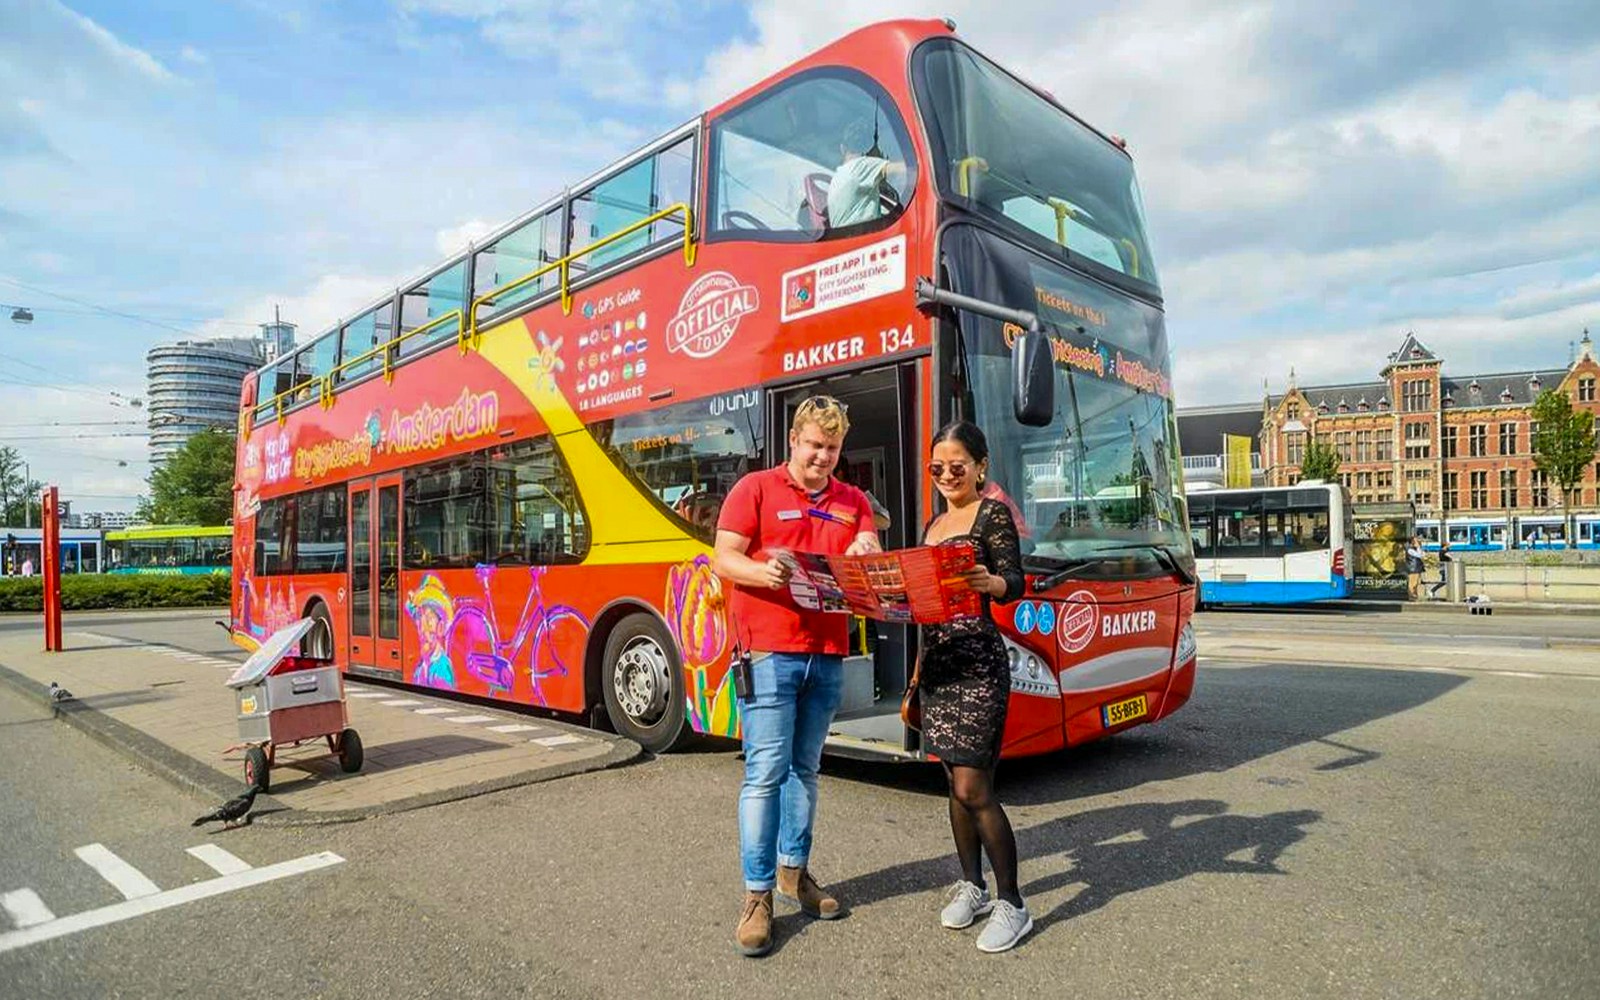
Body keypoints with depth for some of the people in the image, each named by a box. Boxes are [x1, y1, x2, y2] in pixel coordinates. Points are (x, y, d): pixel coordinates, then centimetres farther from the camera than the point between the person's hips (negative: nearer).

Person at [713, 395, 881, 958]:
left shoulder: (853, 501, 14)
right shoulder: (755, 488, 1)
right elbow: (723, 559, -5)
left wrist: (866, 556, -15)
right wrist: (763, 573, -26)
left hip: (828, 653, 5)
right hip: (768, 651, -4)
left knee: (805, 768, 14)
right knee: (766, 772, -4)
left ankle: (793, 869, 29)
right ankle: (757, 895, 7)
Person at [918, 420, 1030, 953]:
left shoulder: (993, 514, -4)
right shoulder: (933, 526, 16)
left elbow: (1014, 582, -16)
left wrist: (989, 582, -37)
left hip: (978, 662, -7)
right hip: (938, 659, 7)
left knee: (973, 787, -6)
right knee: (957, 782, 13)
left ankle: (1012, 905, 9)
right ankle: (972, 887, 26)